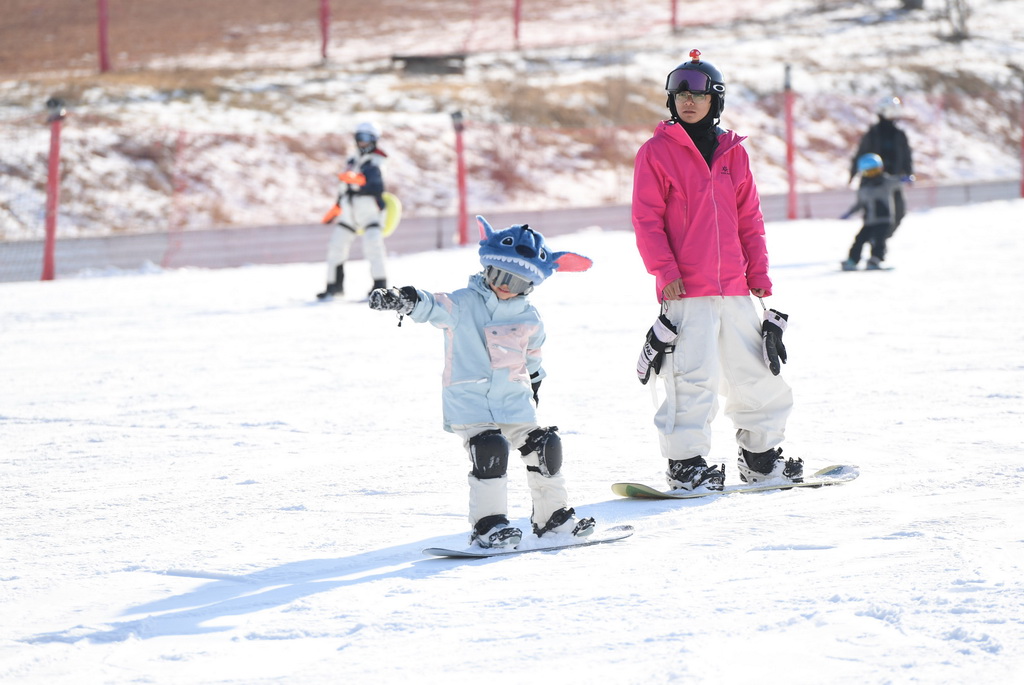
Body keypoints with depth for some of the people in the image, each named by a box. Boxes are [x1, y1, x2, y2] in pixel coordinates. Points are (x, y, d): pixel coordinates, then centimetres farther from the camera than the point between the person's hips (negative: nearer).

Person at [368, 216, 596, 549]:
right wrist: (400, 299, -44)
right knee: (490, 452, -22)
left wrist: (533, 392, 33)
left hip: (515, 402, 5)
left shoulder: (530, 320, 8)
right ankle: (488, 523, -15)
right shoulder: (463, 305, -7)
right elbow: (431, 306, -24)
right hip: (471, 404, -5)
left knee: (544, 448, 3)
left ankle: (552, 515, 22)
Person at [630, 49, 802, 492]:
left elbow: (750, 221, 16)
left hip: (734, 289, 5)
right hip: (686, 290, -5)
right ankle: (685, 463, -4)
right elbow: (647, 220, -4)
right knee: (693, 376, -13)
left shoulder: (733, 154, 13)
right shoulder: (656, 153, 0)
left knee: (757, 372, 9)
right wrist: (666, 271, -14)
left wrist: (759, 278, 11)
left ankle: (760, 457, 23)